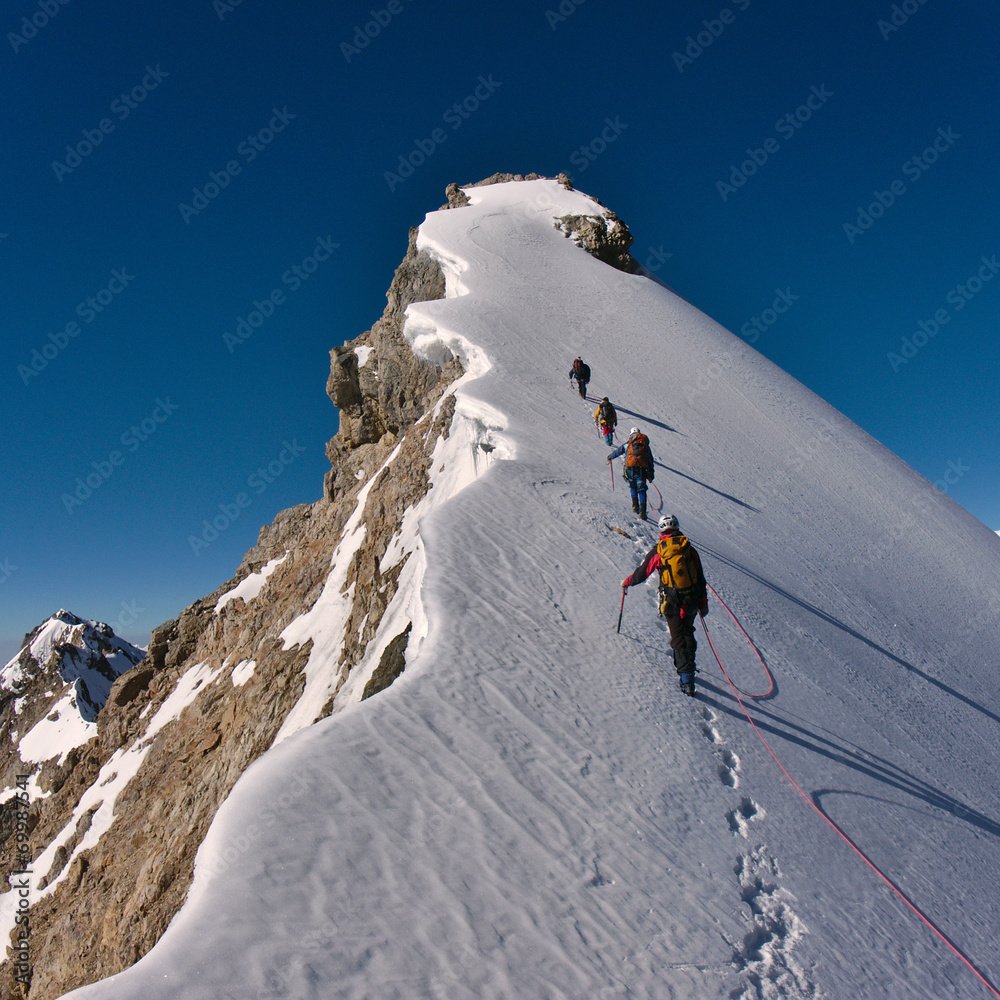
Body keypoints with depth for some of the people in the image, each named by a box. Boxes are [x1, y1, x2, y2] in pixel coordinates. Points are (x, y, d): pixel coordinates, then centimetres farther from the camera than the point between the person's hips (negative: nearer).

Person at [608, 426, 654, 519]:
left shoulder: (628, 444, 14)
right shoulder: (645, 444, 19)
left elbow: (617, 451, 23)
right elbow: (650, 460, 17)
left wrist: (610, 457, 43)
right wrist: (650, 474, 20)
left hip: (630, 468, 0)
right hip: (642, 469, 0)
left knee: (633, 487, 20)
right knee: (641, 490, 2)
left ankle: (635, 504, 3)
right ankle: (642, 510, -12)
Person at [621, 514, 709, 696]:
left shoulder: (657, 551, -6)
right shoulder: (690, 549, 3)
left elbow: (641, 572, 3)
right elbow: (701, 580, 7)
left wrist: (626, 582, 22)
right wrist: (704, 604, 17)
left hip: (671, 603, -3)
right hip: (692, 602, 3)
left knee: (678, 638, 2)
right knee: (688, 632, 24)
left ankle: (686, 680, -3)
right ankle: (688, 667, 29)